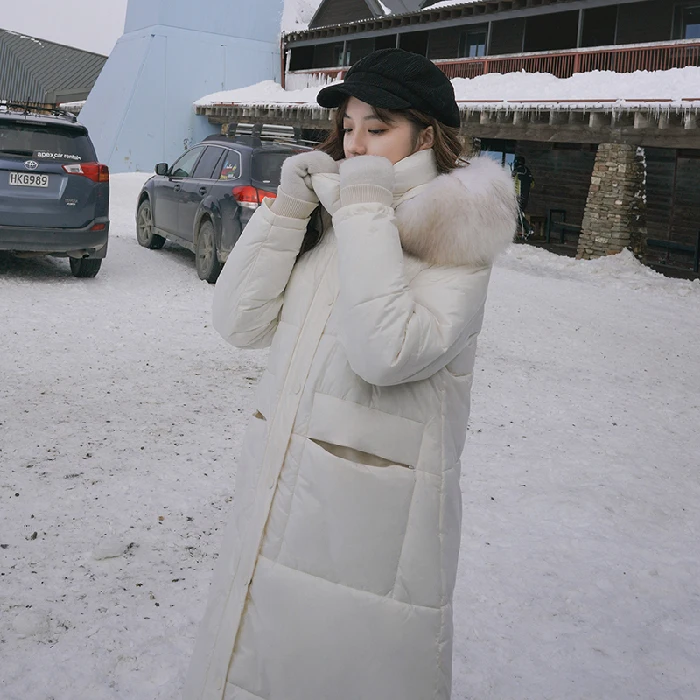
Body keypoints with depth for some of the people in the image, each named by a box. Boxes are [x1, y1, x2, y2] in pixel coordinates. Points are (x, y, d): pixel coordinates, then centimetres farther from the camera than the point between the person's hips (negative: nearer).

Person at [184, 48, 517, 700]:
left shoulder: (455, 241, -10)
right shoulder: (326, 218, 7)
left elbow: (385, 352, -27)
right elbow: (241, 322, 1)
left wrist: (366, 211, -20)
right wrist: (288, 205, -6)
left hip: (371, 517, -6)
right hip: (275, 496, 6)